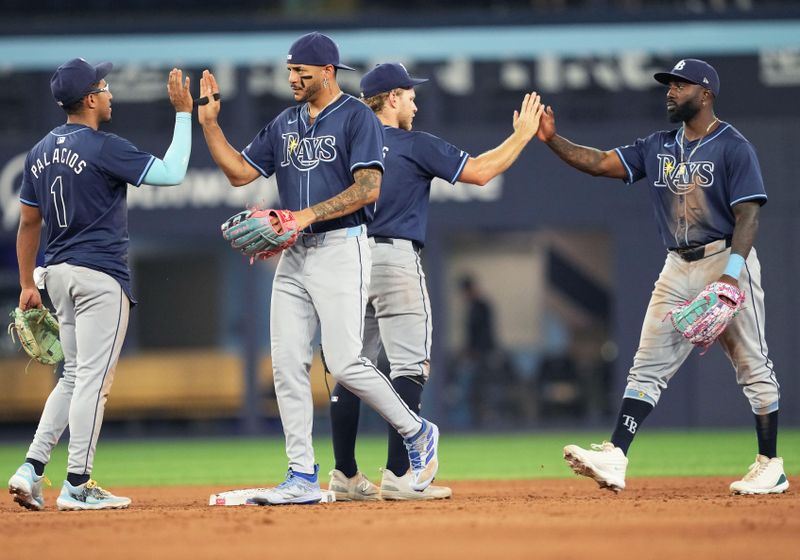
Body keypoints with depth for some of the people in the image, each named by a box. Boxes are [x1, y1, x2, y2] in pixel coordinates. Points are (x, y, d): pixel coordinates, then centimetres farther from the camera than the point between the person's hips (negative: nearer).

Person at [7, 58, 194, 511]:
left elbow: (28, 223, 15)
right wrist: (183, 113, -8)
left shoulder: (41, 152, 11)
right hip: (100, 275, -8)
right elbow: (172, 172, -15)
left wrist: (28, 284, 20)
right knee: (93, 379, -4)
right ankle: (78, 485, -3)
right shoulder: (103, 148, -13)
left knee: (75, 377, 15)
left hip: (58, 274, 8)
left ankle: (32, 470, 6)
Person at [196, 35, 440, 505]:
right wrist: (209, 123, 8)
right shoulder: (285, 125, 16)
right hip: (295, 255, 7)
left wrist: (308, 214, -19)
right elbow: (239, 171, 18)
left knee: (344, 362, -14)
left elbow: (369, 187, -15)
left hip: (342, 249, -7)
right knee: (288, 365, 0)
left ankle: (417, 433, 8)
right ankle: (303, 478, 3)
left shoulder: (357, 117, -6)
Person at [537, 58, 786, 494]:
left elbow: (748, 214, -14)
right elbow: (601, 163, 6)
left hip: (726, 262, -7)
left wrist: (732, 272, -25)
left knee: (753, 367, -1)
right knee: (648, 367, -2)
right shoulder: (659, 147, 13)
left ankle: (771, 467, 6)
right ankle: (614, 458, -9)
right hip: (678, 269, 7)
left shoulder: (734, 148, -7)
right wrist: (553, 140, -7)